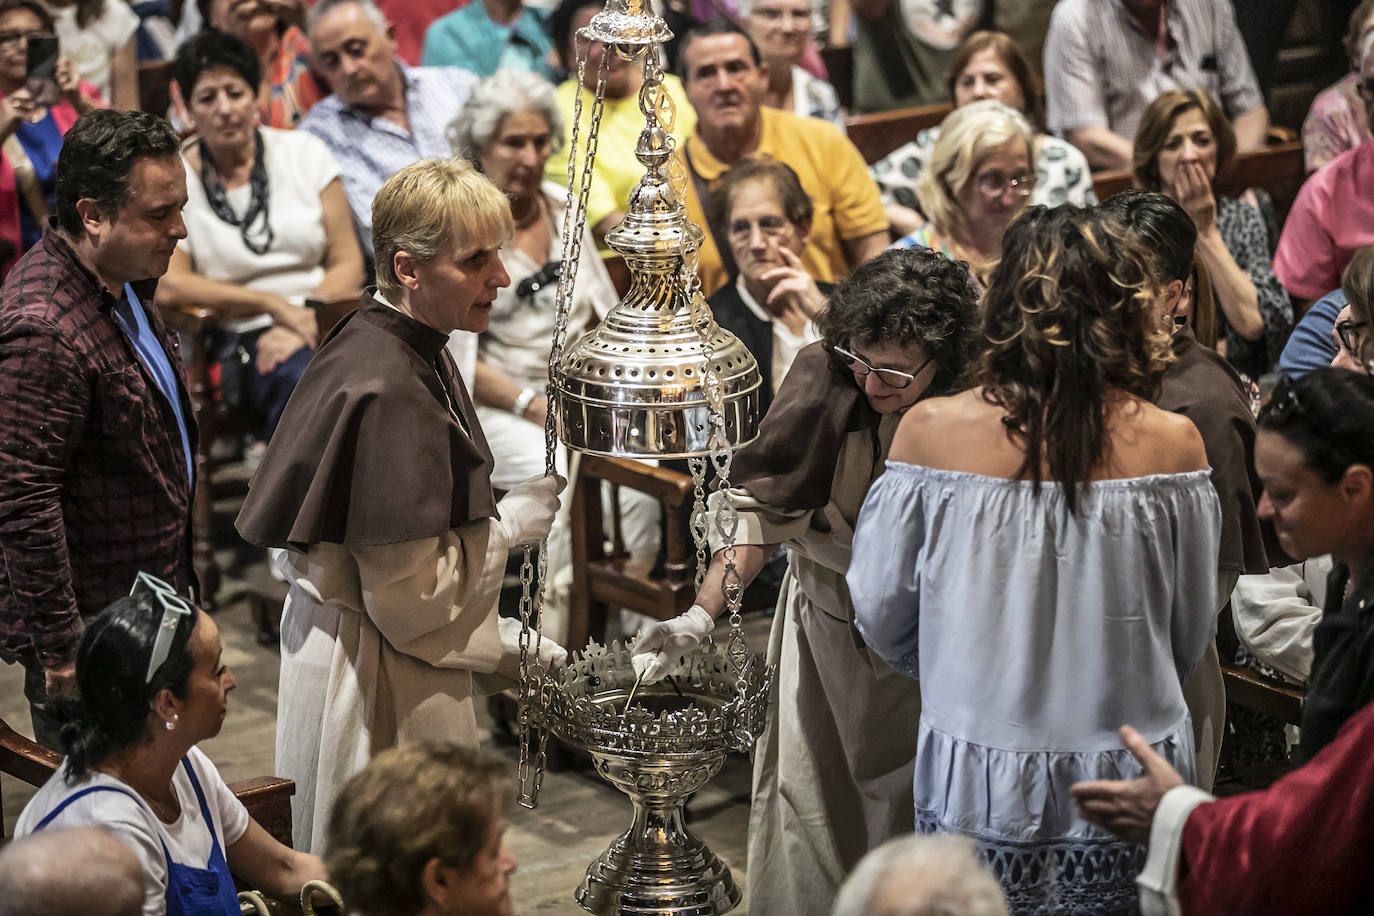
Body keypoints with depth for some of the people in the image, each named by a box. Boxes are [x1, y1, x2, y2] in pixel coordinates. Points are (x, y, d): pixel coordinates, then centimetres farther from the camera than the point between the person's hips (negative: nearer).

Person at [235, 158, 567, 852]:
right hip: (376, 679, -10)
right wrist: (514, 521, -10)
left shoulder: (408, 352, 6)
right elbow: (411, 592, -23)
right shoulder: (390, 392, -25)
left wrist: (512, 643, 13)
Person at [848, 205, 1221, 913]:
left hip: (977, 775, 0)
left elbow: (879, 615, -1)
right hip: (1126, 775, 0)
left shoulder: (929, 430, -10)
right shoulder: (1172, 443, -10)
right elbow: (1194, 630, 2)